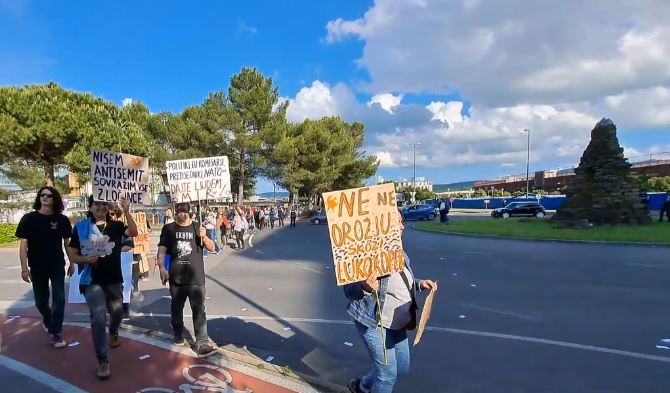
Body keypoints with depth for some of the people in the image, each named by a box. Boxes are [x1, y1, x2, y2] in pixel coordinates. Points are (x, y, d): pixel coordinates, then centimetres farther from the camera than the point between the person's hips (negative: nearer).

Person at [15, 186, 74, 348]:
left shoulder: (62, 220, -3)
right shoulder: (29, 219, -8)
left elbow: (67, 243, 6)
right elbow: (23, 245, -7)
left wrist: (72, 263, 6)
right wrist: (24, 268, -12)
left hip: (58, 265, 0)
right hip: (37, 267, 0)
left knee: (59, 298, -5)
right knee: (41, 300, 14)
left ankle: (55, 333, 4)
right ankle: (47, 319, 45)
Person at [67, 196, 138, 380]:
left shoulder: (115, 225, -2)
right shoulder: (81, 227, -5)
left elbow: (133, 232, -21)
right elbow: (71, 254, -2)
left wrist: (126, 212, -33)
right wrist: (85, 259, -22)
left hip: (114, 279, 3)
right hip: (92, 280, -3)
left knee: (117, 311, 20)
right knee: (98, 318, -12)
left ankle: (113, 332, 54)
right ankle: (102, 361, -2)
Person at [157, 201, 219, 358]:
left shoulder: (198, 228, 4)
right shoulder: (168, 229, 4)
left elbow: (212, 248, 2)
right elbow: (162, 250, 0)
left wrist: (204, 237, -18)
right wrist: (162, 267, -15)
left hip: (196, 277, -1)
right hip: (176, 278, 1)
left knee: (199, 311, -5)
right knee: (176, 308, 16)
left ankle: (202, 343, -4)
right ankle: (178, 335, 36)